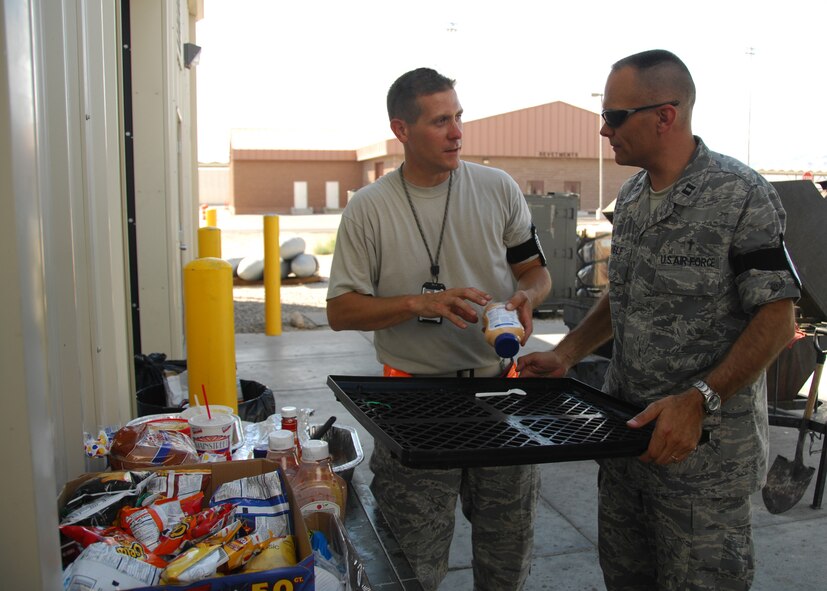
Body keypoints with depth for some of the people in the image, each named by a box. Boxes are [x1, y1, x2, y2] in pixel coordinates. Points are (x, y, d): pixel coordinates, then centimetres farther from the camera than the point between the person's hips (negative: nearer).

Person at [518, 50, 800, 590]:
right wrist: (566, 355, 5)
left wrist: (697, 402, -25)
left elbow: (777, 321, -16)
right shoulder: (631, 196, 9)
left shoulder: (742, 195, -14)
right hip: (627, 427, 7)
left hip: (704, 444, -7)